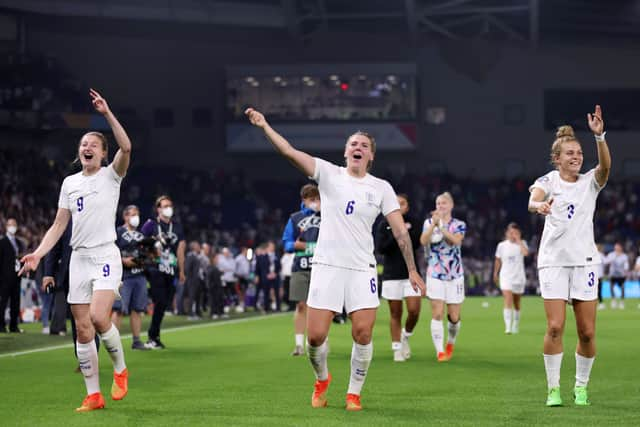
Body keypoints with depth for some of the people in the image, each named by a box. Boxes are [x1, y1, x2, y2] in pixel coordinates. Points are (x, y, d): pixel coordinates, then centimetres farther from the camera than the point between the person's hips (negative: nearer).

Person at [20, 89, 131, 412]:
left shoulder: (111, 176, 0)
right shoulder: (70, 183, 13)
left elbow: (126, 147, -20)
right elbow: (59, 224, 14)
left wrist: (107, 113, -26)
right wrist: (39, 253, 3)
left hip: (106, 256, -5)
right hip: (79, 259, 5)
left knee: (98, 316, -24)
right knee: (83, 330, 1)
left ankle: (120, 369, 2)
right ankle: (93, 395, 7)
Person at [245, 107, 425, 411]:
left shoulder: (381, 188, 5)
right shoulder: (329, 174, 2)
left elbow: (400, 231, 4)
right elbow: (290, 152, -8)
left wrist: (412, 269, -1)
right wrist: (264, 126, -20)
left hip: (362, 269, 1)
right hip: (326, 265, -1)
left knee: (363, 334, -9)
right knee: (315, 336, -5)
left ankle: (354, 393, 11)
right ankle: (321, 379, 26)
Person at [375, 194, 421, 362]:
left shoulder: (413, 223, 5)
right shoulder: (384, 225, 4)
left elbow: (417, 244, -9)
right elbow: (380, 248, -7)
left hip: (411, 273, 0)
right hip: (391, 275, 0)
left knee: (414, 310, -10)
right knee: (395, 313, 2)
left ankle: (406, 336, 18)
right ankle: (397, 348, 10)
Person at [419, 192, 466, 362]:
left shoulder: (459, 225, 4)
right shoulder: (429, 222, 5)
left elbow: (456, 240, -18)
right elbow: (423, 241, -13)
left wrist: (441, 226, -26)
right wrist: (433, 224, -25)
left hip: (455, 276, 0)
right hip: (435, 275, 0)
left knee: (454, 317, 2)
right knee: (437, 314, -11)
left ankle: (451, 343, 30)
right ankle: (440, 351, -8)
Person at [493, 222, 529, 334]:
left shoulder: (522, 243, -1)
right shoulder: (502, 245, 2)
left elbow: (525, 253, -24)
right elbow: (498, 261, 15)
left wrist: (518, 240, -19)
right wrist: (495, 274, 19)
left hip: (519, 277, 1)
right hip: (506, 277, -1)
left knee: (516, 304, 12)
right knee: (508, 302, -17)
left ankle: (515, 327, 28)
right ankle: (508, 327, -24)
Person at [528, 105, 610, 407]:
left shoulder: (590, 182, 6)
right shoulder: (549, 180, 1)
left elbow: (605, 166, -16)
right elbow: (533, 201, -20)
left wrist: (599, 136, -32)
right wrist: (539, 205, -45)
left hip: (584, 260, 2)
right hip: (553, 260, -2)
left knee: (587, 332, 0)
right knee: (555, 326, -10)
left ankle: (581, 387, 17)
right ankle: (553, 389, 0)